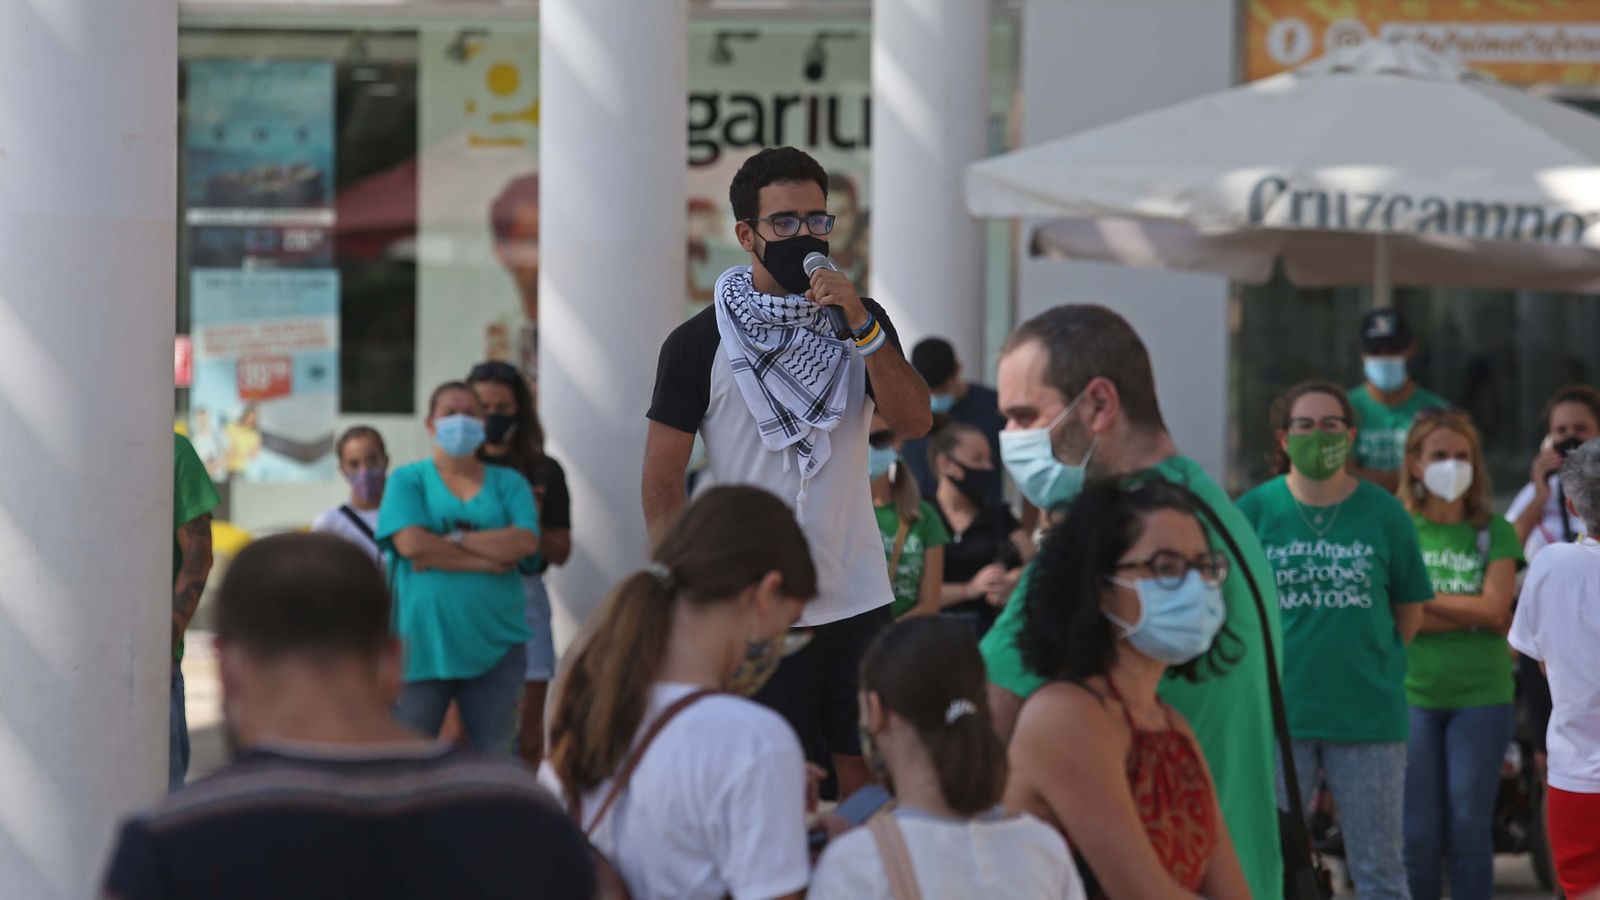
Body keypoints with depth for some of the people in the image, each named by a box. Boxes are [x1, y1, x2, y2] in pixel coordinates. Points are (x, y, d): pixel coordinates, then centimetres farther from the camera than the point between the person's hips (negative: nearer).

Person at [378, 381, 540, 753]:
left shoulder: (509, 483, 13)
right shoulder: (408, 480, 7)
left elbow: (525, 542, -5)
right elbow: (410, 543, -10)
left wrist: (452, 540, -10)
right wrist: (487, 560, -9)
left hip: (495, 642, 2)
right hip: (423, 638, -2)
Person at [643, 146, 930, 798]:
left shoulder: (862, 323, 9)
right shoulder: (700, 344, -2)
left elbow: (914, 422, -5)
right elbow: (662, 481, -2)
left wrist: (862, 327, -17)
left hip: (858, 599, 3)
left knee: (869, 781, 3)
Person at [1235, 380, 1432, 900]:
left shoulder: (1383, 512, 0)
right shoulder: (1254, 511, 0)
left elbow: (1410, 612, 10)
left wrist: (1370, 664, 4)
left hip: (1369, 715, 0)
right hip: (1278, 715, 0)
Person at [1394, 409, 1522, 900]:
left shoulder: (1493, 532, 5)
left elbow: (1496, 606, -7)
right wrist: (1474, 615, -10)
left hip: (1481, 697, 1)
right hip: (1413, 693, -1)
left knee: (1470, 827, 1)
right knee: (1419, 832, 0)